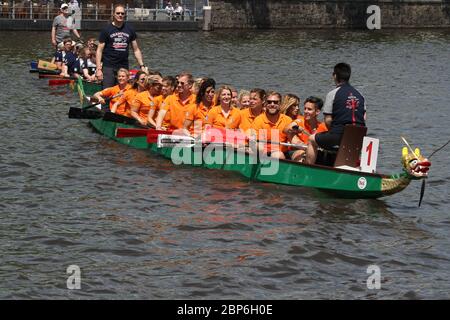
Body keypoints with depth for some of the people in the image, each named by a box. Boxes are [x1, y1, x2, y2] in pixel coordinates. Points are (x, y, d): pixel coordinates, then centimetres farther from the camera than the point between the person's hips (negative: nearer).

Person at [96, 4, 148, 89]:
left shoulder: (130, 29, 10)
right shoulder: (107, 30, 1)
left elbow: (136, 50, 14)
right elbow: (99, 50, -1)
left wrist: (142, 66, 3)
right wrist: (98, 69, -10)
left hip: (124, 67, 3)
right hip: (109, 67, -3)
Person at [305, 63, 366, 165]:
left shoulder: (332, 94, -4)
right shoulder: (360, 95, 12)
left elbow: (328, 120, -5)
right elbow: (363, 118, 12)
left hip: (339, 133, -5)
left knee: (312, 139, 16)